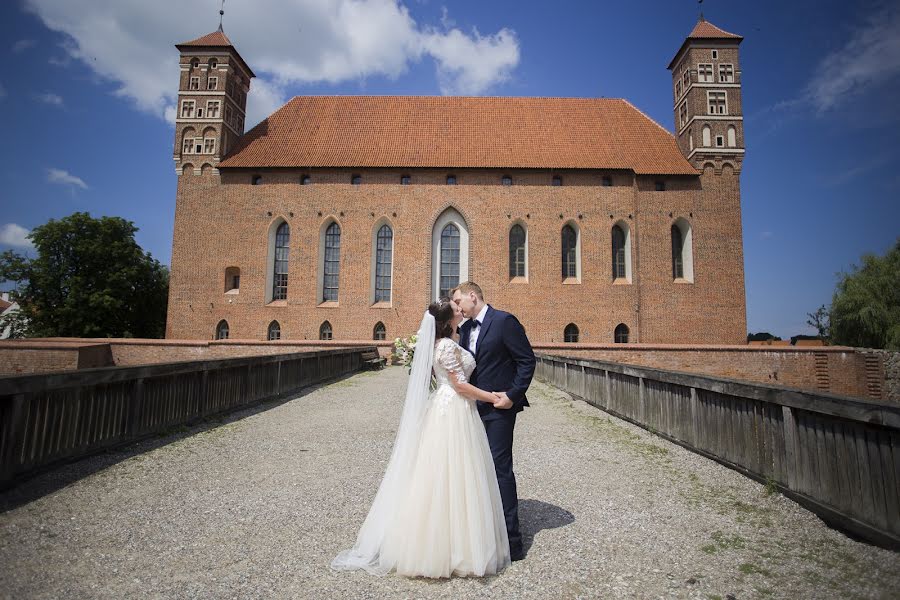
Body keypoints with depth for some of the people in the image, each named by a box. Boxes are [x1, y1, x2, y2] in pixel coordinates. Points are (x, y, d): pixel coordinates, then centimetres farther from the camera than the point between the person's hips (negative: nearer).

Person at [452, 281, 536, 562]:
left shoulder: (504, 321, -11)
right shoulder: (465, 329, 12)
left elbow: (527, 360, -11)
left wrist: (512, 395, -16)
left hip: (499, 407, -8)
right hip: (474, 408, 8)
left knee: (500, 468, -4)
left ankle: (511, 541, 8)